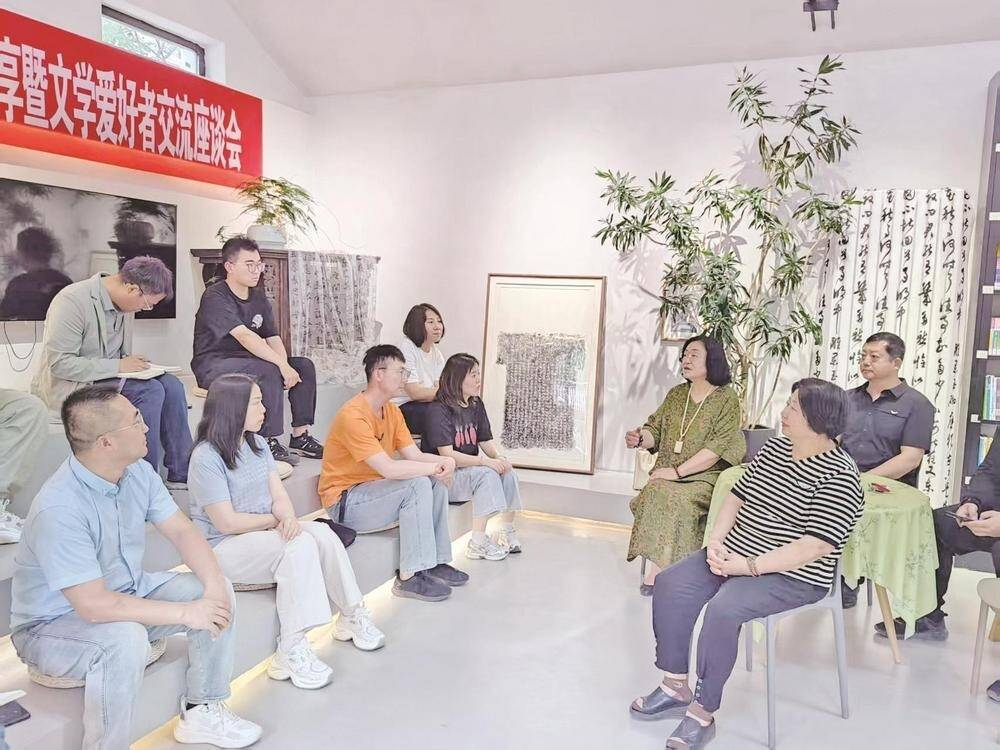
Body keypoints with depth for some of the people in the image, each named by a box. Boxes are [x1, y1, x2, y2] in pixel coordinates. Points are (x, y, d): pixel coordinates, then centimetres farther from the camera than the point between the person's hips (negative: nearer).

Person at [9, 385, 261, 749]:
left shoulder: (138, 473, -8)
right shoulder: (58, 510, -32)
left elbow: (182, 531, -4)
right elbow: (94, 605, -34)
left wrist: (214, 584, -21)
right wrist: (185, 613, -29)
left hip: (126, 593, 8)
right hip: (53, 622, -7)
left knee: (216, 592, -7)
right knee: (125, 639, -36)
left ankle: (202, 710, 9)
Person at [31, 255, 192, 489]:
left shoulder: (125, 303, 5)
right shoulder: (73, 301, -21)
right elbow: (59, 364, -25)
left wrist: (134, 363, -3)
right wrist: (118, 366, -24)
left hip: (109, 376, 8)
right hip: (67, 385, -8)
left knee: (171, 385, -13)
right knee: (149, 391, -27)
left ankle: (181, 474, -11)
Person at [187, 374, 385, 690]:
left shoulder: (257, 444, 9)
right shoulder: (206, 458, -16)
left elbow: (279, 494, 3)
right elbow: (226, 523, -19)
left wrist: (288, 517, -20)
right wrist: (275, 520, -8)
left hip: (265, 531, 7)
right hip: (223, 547, -7)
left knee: (322, 533, -18)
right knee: (300, 546, -30)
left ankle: (352, 617, -6)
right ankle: (291, 651, -28)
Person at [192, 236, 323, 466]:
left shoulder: (258, 296, 9)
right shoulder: (215, 297, -17)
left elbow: (273, 338, 2)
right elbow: (244, 337, -30)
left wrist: (285, 365, -19)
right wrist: (282, 365, -37)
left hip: (245, 361, 8)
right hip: (213, 365, -8)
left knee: (304, 366, -6)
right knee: (268, 371, -34)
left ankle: (300, 437, -3)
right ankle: (268, 442, -25)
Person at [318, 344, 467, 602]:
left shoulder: (393, 411, 6)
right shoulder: (353, 415, -24)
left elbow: (414, 455, 1)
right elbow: (388, 468, -31)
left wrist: (444, 461, -20)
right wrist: (435, 467, -22)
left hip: (372, 489, 9)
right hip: (344, 502, -9)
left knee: (435, 483, -3)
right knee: (418, 485, -25)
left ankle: (438, 562, 4)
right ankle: (409, 577, -19)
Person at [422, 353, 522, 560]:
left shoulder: (476, 405, 8)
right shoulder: (438, 410, -18)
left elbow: (486, 441, 8)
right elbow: (447, 455, -24)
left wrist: (498, 457, -14)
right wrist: (484, 461, -29)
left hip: (469, 468, 8)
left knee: (507, 470, -15)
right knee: (486, 474, -29)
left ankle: (507, 531, -2)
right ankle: (477, 543, -23)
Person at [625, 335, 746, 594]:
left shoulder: (726, 398, -1)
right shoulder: (676, 394, 16)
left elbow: (718, 446, -12)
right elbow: (656, 431, 15)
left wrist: (677, 471, -17)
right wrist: (641, 438, -10)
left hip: (705, 476, -4)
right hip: (669, 475, 4)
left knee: (677, 499, -33)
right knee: (656, 492, -29)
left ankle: (659, 568, -23)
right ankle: (661, 569, -24)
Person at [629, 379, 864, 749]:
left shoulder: (839, 477, -18)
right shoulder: (774, 447, 6)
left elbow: (817, 546, -24)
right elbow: (737, 495, 12)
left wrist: (749, 567, -25)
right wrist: (716, 541, -4)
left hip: (791, 576, -8)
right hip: (735, 555, 8)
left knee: (723, 610, -29)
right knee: (670, 584, -6)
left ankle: (703, 714, -12)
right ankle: (675, 686, 4)